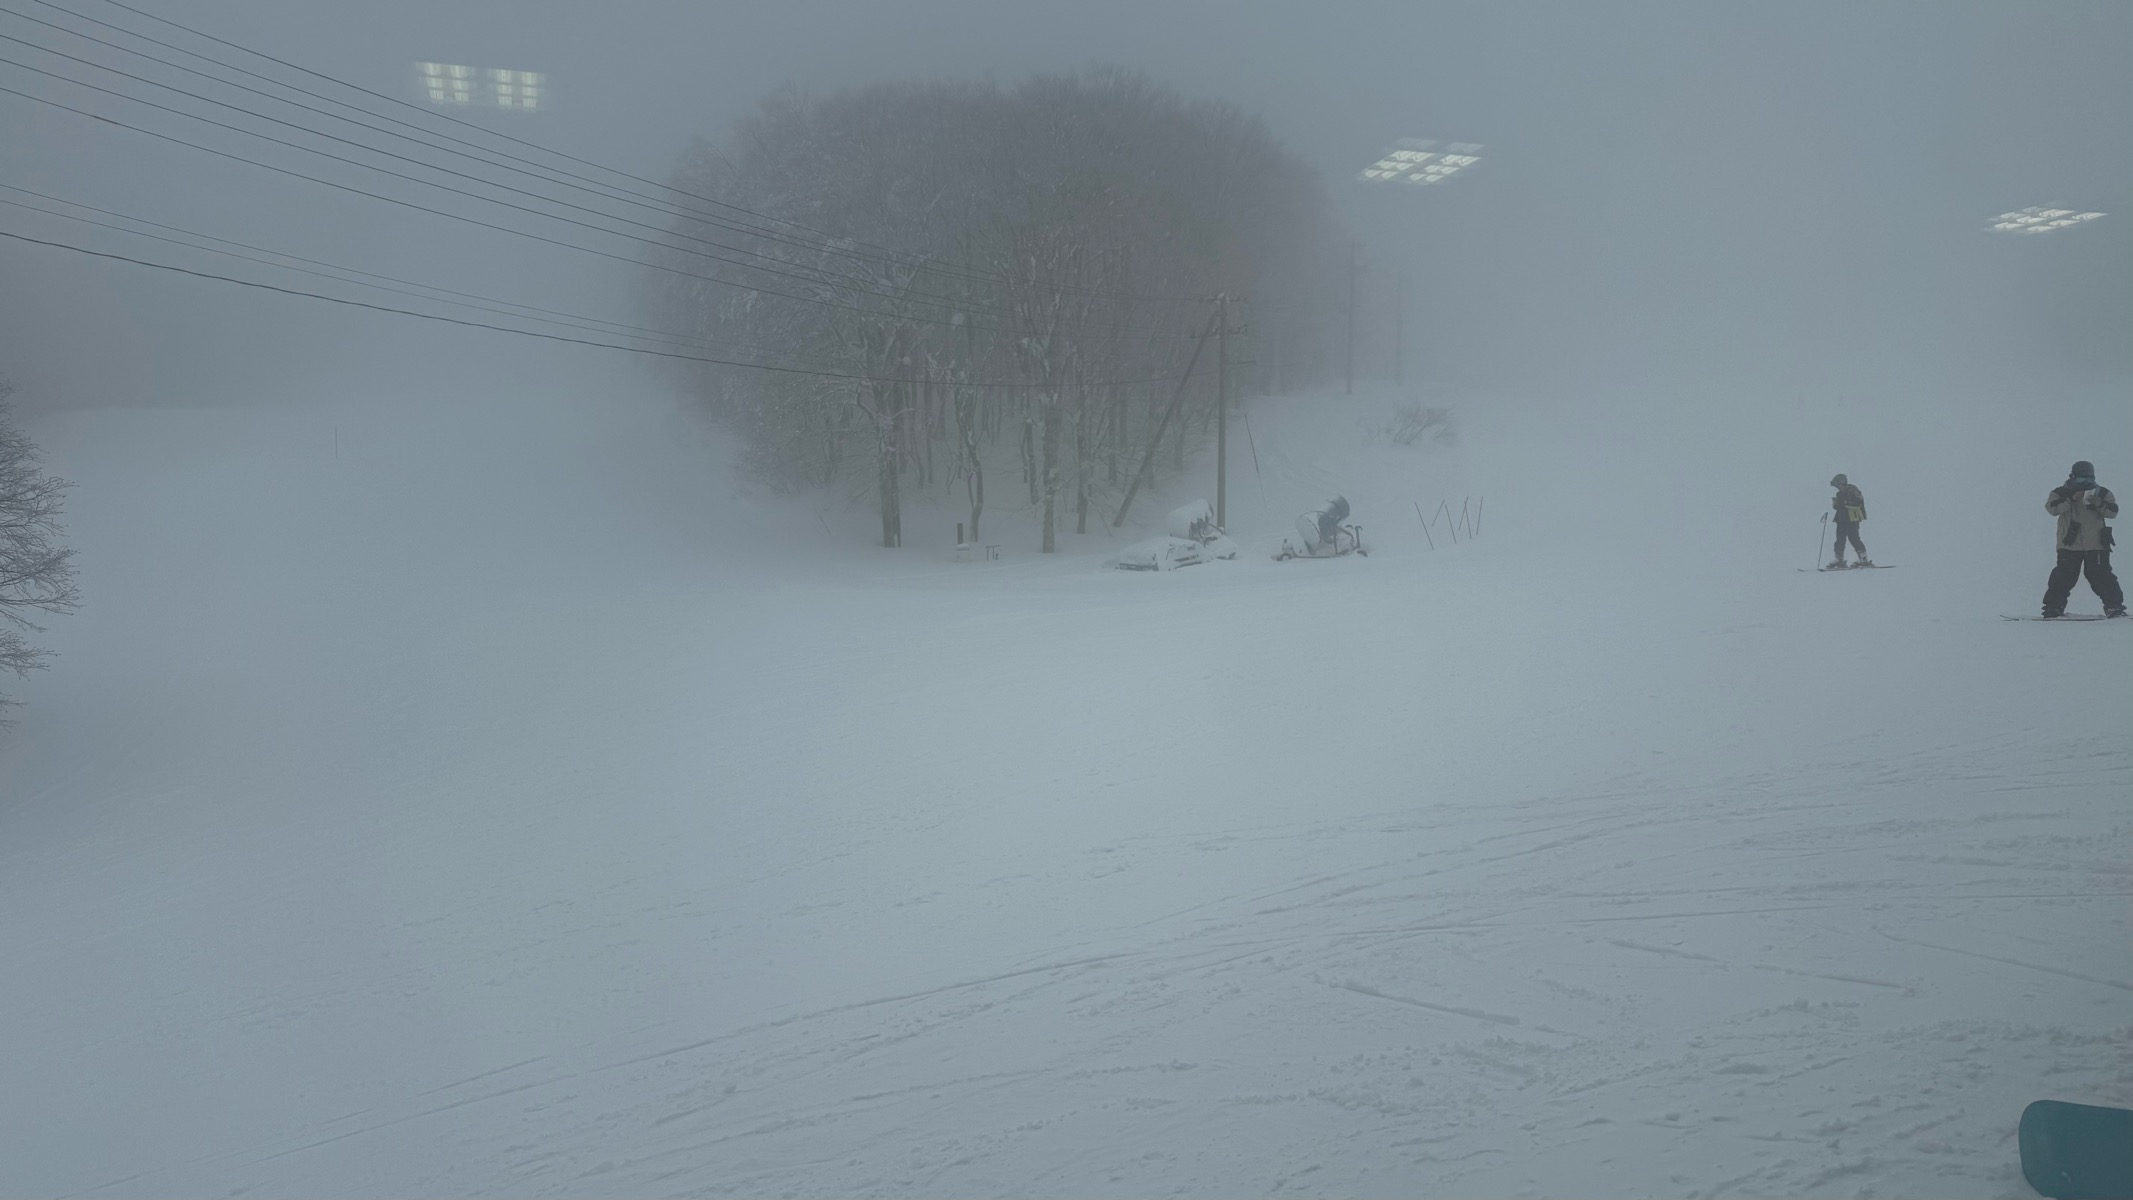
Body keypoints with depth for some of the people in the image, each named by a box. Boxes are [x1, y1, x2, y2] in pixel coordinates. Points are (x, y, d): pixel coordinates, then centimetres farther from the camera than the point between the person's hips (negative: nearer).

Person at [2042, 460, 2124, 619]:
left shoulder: (2102, 493, 8)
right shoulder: (2062, 492, 2)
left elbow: (2113, 511, 1)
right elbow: (2051, 508, -15)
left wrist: (2099, 504, -19)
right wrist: (2071, 499, -25)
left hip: (2096, 545, 1)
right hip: (2069, 545, -1)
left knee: (2100, 575, -3)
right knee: (2063, 576, -4)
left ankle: (2114, 606, 5)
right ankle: (2053, 607, 2)